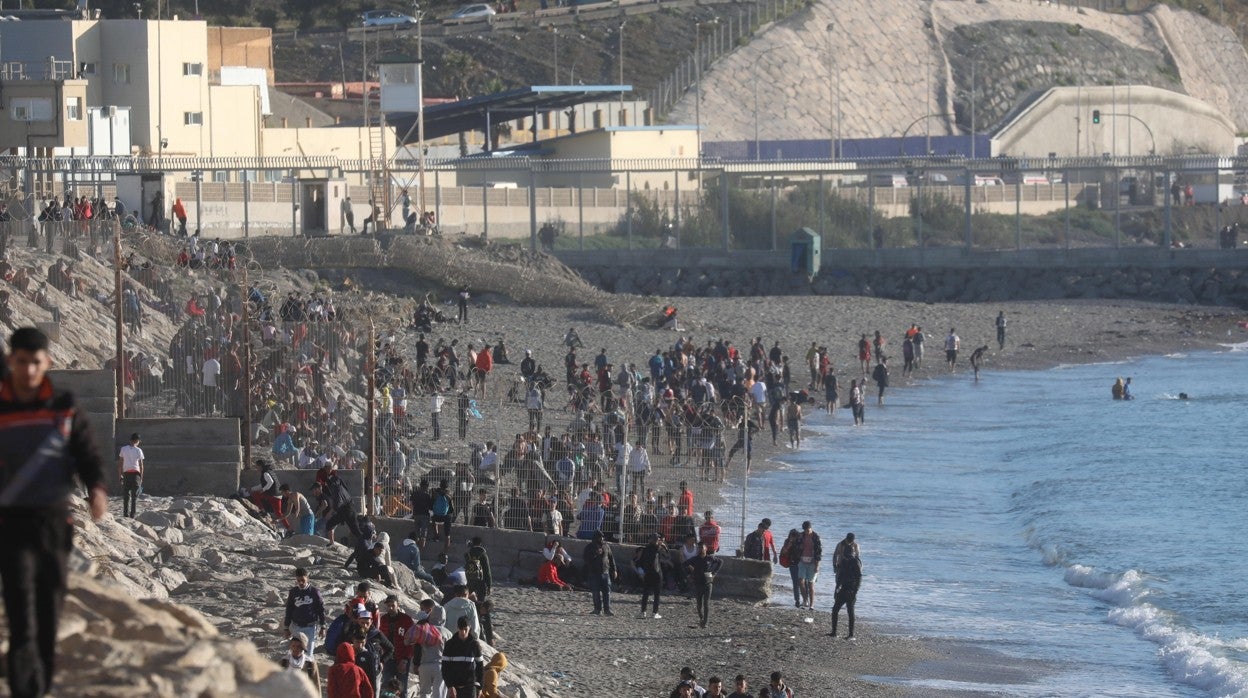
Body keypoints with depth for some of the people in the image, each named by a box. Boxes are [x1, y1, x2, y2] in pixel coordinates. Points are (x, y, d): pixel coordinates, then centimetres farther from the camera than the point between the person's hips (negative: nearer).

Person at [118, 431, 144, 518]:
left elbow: (120, 463, 5)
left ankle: (125, 514, 5)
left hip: (126, 473, 2)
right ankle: (132, 515, -4)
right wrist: (141, 477, 5)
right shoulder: (138, 450, -2)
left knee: (126, 495, 8)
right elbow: (141, 465, -2)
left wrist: (120, 475, 12)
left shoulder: (123, 449, 4)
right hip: (136, 473, -2)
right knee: (135, 496, 1)